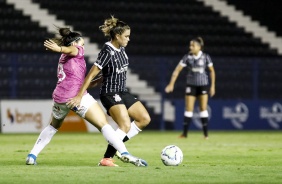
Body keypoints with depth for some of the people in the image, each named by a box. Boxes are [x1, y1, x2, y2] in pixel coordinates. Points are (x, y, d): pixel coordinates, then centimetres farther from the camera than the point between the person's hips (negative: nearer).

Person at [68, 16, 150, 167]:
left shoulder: (121, 49, 6)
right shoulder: (107, 52, -19)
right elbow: (91, 75, -20)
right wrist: (79, 96, -20)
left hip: (123, 92, 9)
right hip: (110, 94, -9)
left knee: (145, 119, 4)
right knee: (126, 126, -23)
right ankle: (106, 159, -16)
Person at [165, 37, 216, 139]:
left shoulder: (205, 57, -5)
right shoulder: (187, 57, -6)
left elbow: (212, 71, 5)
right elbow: (177, 70, -6)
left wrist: (213, 85, 2)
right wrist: (171, 84, -12)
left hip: (203, 85, 0)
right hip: (191, 85, 1)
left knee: (203, 109, -1)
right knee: (188, 109, -2)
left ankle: (205, 133, 5)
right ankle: (184, 133, 2)